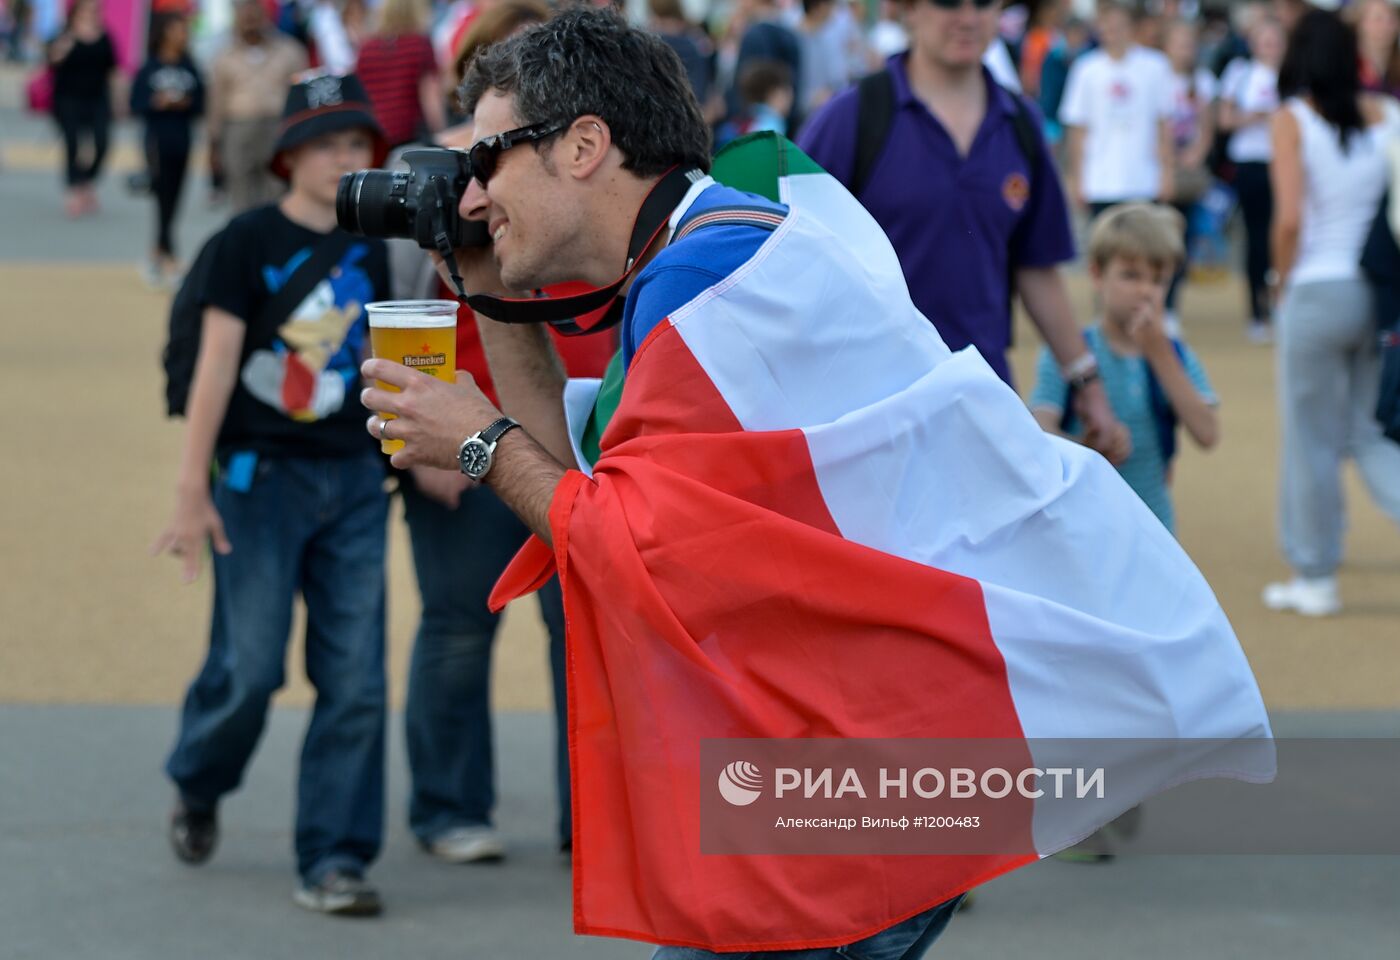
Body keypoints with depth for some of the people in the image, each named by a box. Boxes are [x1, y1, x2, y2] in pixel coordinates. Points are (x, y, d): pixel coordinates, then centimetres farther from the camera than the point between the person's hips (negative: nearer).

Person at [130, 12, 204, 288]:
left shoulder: (189, 69, 4)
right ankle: (169, 260, -7)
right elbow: (136, 105, -2)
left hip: (182, 142, 4)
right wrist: (157, 103, -19)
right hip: (158, 140, -4)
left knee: (172, 202, 8)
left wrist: (186, 104, -13)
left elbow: (200, 104, 7)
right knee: (164, 199, -8)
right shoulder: (148, 69, -4)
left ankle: (157, 255, 22)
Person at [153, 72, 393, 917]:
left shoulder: (367, 249, 9)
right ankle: (197, 789, 26)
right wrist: (192, 488, -13)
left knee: (356, 680, -1)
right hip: (261, 473, -5)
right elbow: (216, 363, -9)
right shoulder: (251, 240, -6)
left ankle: (334, 861, 4)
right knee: (251, 668, -5)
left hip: (353, 478, 5)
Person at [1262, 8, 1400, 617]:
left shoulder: (1292, 121, -8)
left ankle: (1315, 578, 15)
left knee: (1311, 439, 7)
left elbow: (1289, 218, -15)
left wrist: (1282, 278, -1)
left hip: (1318, 292, -4)